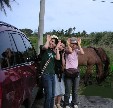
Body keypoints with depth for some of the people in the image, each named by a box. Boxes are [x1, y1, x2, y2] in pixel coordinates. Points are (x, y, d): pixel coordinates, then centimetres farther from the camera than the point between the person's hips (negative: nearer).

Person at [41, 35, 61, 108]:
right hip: (46, 74, -7)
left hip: (52, 74, 7)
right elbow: (45, 47, -26)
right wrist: (48, 40, -9)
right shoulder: (45, 49, -1)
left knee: (52, 95, 12)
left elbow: (58, 58, -3)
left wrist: (57, 48, -1)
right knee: (48, 95, -11)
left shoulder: (53, 52, 16)